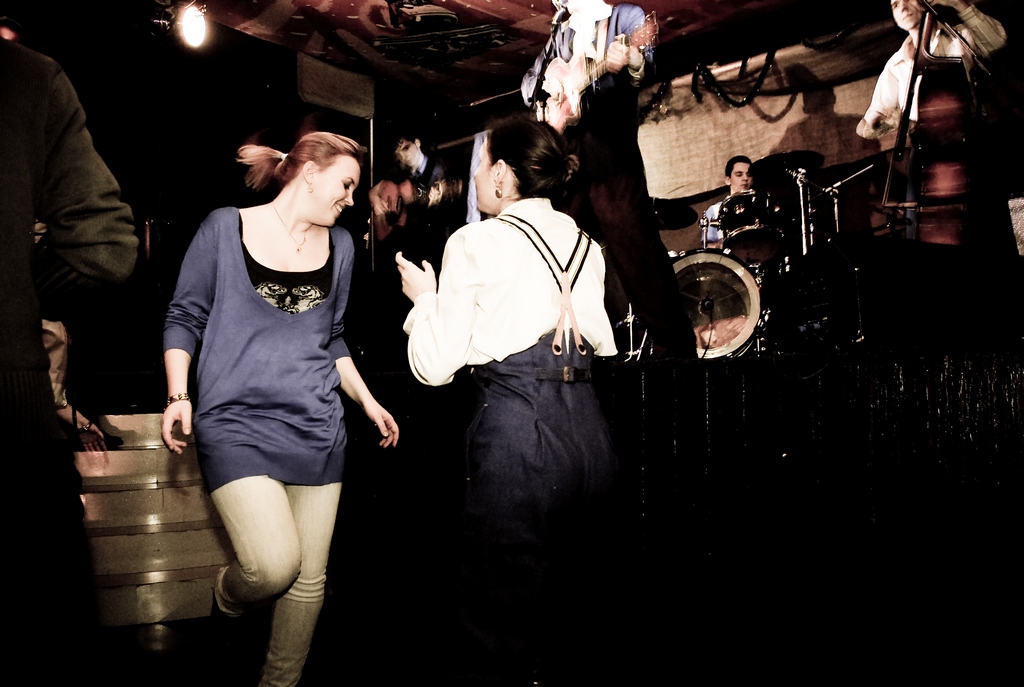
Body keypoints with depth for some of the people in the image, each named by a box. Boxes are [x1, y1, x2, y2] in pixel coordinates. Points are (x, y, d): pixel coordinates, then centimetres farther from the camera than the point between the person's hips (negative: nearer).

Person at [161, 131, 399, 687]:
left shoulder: (340, 245, 12)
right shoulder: (226, 227, -1)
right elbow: (183, 318, 3)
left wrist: (367, 400, 17)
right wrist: (178, 395, -9)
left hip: (317, 427, 5)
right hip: (236, 421, -4)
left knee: (309, 578, 6)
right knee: (274, 564, -18)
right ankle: (228, 594, 18)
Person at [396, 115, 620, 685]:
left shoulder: (477, 242, -4)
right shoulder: (586, 245, 13)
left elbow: (435, 366, -5)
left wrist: (424, 298, 11)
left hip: (516, 427, -6)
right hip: (590, 430, 7)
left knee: (501, 622, 2)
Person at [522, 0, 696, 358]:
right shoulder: (561, 33, 18)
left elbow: (646, 63, -13)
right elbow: (529, 84, 15)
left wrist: (633, 62, -36)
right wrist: (547, 83, -7)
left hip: (612, 156, -5)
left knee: (638, 256, -9)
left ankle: (676, 347, -5)